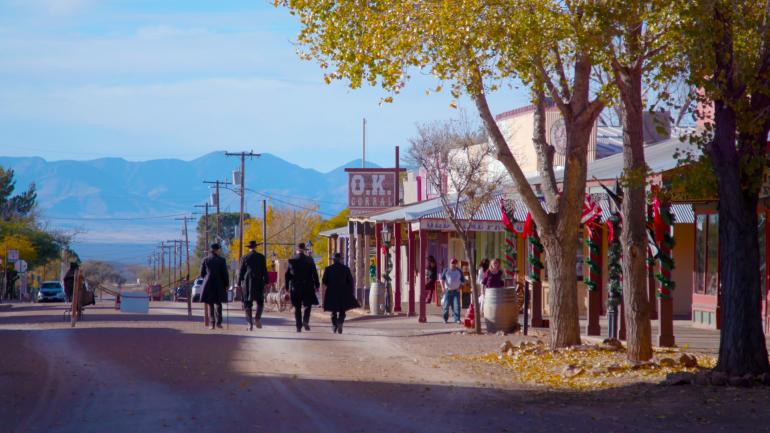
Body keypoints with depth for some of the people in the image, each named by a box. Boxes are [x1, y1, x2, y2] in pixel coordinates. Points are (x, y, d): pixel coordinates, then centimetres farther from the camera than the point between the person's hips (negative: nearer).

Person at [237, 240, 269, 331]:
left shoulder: (244, 258, 0)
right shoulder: (261, 257, 1)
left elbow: (241, 271, 2)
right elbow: (264, 271, 0)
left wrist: (239, 283, 9)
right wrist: (266, 282, 4)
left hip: (247, 283, 0)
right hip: (259, 283, 0)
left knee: (247, 304, 4)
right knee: (260, 302, 12)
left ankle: (250, 323, -3)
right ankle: (257, 318, -11)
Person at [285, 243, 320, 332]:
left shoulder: (291, 261, -1)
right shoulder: (309, 260, -5)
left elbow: (287, 275, 3)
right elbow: (314, 273, -5)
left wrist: (287, 287, 11)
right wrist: (316, 285, 1)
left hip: (295, 287, 1)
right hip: (307, 287, -1)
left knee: (297, 307, 9)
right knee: (308, 305, 13)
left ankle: (299, 326, 6)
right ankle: (305, 321, -8)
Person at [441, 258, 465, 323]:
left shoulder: (459, 271, 5)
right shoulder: (446, 270, 2)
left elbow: (462, 280, 14)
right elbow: (442, 279, -2)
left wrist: (459, 287, 5)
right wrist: (443, 287, -15)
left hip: (456, 291, 0)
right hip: (447, 290, 0)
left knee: (456, 305, -8)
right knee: (446, 305, 1)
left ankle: (457, 319, -6)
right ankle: (445, 319, 14)